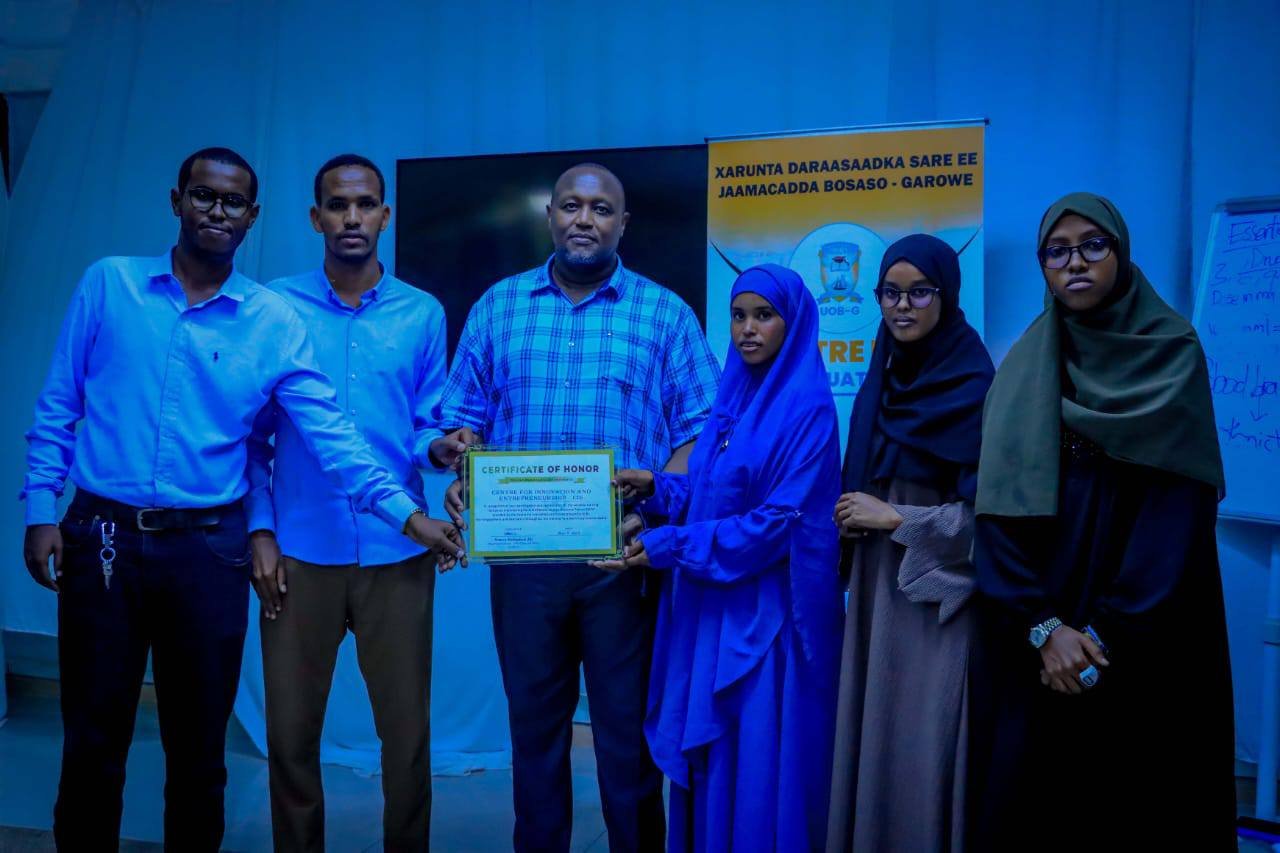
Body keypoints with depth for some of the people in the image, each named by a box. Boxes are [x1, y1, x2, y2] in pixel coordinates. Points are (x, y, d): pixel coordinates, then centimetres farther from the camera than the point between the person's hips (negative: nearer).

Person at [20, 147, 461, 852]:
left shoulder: (275, 322, 0)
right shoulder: (108, 284, 3)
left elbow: (329, 433, -7)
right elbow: (58, 406, 5)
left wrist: (408, 515, -16)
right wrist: (41, 509, -2)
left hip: (208, 549, 0)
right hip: (101, 537, 0)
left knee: (198, 747, 11)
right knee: (93, 740, 10)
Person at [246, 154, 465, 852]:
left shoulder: (423, 314, 5)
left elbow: (425, 426, 7)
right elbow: (252, 433, 4)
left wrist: (441, 448, -15)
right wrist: (260, 530, -4)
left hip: (396, 551, 1)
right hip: (300, 551, 0)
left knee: (407, 730, 7)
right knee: (290, 731, 8)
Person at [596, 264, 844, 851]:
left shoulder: (807, 408, -12)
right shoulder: (734, 397, 11)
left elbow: (780, 519, -18)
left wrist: (667, 547, -18)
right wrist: (656, 487, -2)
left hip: (767, 611, -7)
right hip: (713, 603, 7)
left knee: (757, 762, 1)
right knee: (705, 755, 13)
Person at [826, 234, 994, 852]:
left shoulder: (978, 388, -10)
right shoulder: (881, 379, 10)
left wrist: (895, 518, -14)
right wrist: (853, 516, 3)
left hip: (939, 592, -6)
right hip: (877, 583, 6)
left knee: (925, 742, -4)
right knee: (871, 732, 9)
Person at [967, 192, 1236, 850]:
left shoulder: (1173, 357, -1)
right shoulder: (1023, 371, 5)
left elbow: (1181, 508, -9)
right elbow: (997, 511, -4)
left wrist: (1106, 634, -15)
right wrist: (1043, 626, -15)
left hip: (1145, 640, -2)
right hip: (1031, 640, 2)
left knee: (1139, 800, 6)